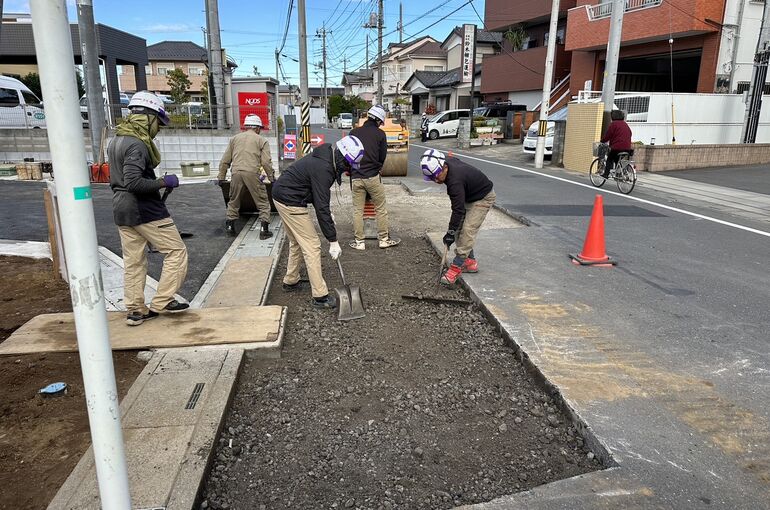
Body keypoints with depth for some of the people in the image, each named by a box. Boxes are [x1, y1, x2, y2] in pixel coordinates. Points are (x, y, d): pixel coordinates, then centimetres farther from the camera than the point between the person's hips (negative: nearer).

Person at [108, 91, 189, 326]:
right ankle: (161, 302, 6)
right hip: (145, 210, -9)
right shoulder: (136, 144, -18)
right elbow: (134, 182, -26)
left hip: (122, 210, 9)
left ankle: (135, 311, 19)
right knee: (176, 251, 3)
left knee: (133, 261, 13)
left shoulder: (116, 141, 13)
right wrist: (164, 182, -16)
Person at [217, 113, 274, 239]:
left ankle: (230, 226, 23)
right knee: (263, 201, 6)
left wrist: (221, 177, 22)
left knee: (233, 201, 20)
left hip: (236, 172, 3)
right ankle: (264, 229, 1)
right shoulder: (261, 140, 11)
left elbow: (225, 160, 18)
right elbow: (266, 162, 0)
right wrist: (272, 178, 6)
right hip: (252, 173, -3)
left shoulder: (235, 138, 21)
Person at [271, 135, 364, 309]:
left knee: (297, 242, 23)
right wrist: (333, 241, -23)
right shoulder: (323, 169, -27)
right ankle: (320, 296, -4)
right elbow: (321, 207, -27)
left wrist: (327, 212, 5)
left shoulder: (326, 158, 3)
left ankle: (290, 281, 37)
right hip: (290, 202, -10)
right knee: (312, 246, -8)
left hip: (282, 195, 10)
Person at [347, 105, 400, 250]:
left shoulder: (354, 132, 4)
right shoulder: (380, 134, -2)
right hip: (373, 177, -2)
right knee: (381, 209, 10)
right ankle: (384, 239, 16)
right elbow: (383, 157, 3)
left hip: (356, 177, 2)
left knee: (357, 210, 9)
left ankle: (359, 241, 12)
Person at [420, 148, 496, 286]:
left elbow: (458, 210, -32)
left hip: (483, 198, -10)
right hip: (468, 196, 10)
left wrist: (450, 233, -25)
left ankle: (457, 266, -16)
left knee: (467, 230, -18)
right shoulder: (448, 161, -11)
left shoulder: (455, 181, -37)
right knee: (459, 228, 5)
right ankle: (470, 261, 13)